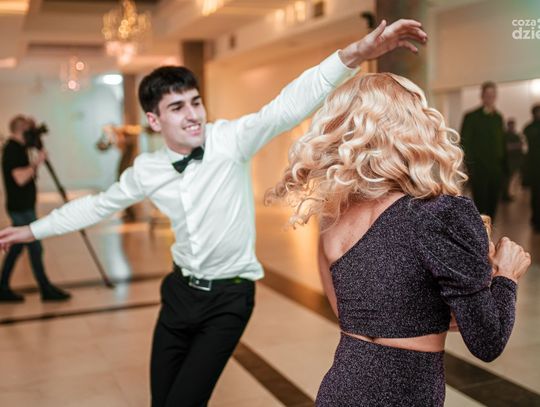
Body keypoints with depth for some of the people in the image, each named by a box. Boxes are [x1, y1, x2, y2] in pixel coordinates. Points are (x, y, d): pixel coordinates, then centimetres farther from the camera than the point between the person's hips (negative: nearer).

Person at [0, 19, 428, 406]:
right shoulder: (146, 169, -3)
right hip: (180, 291, 4)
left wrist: (354, 54, -44)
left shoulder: (230, 140, -16)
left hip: (229, 297, -4)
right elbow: (99, 204, 13)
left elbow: (287, 107, -30)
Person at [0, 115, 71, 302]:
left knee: (16, 248, 13)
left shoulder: (17, 148, 14)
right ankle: (46, 290, 4)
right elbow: (20, 178, -25)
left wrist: (36, 164, 5)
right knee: (35, 248, -4)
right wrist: (36, 163, -15)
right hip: (21, 208, -10)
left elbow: (29, 175, 20)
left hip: (23, 207, 10)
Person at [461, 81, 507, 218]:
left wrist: (504, 165, 8)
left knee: (492, 206, 7)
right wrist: (470, 168, -12)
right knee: (481, 206, -2)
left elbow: (502, 143, 16)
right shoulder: (471, 117, -2)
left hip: (497, 170, 5)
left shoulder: (498, 117, 14)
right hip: (479, 171, -5)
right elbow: (465, 144, -6)